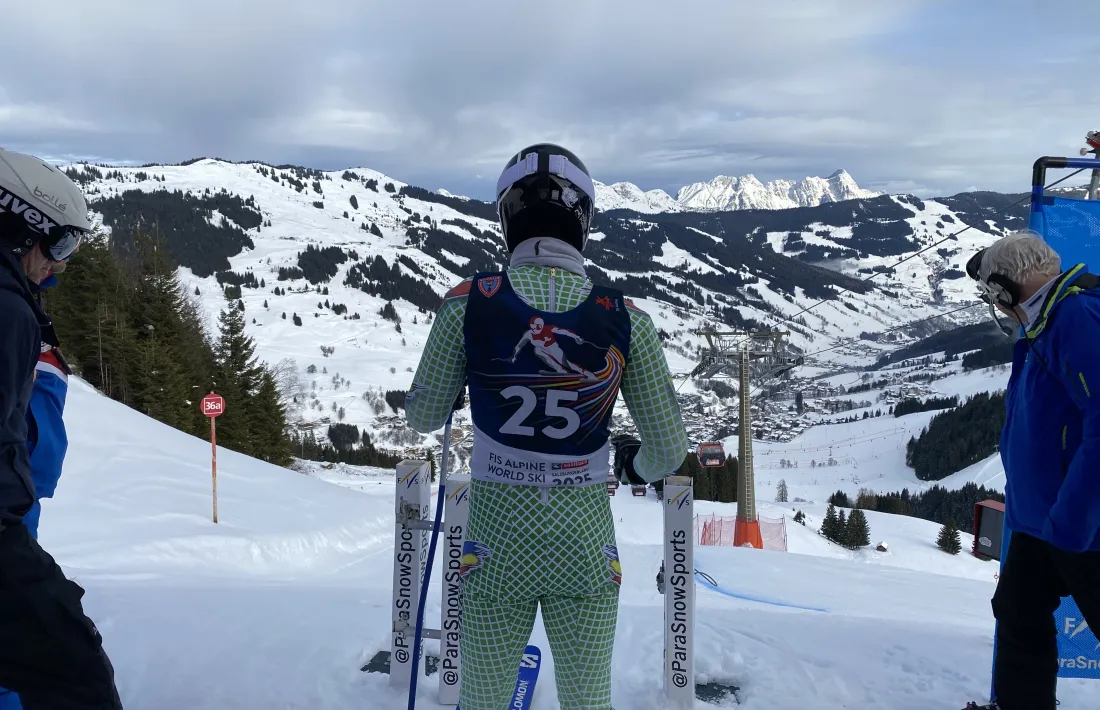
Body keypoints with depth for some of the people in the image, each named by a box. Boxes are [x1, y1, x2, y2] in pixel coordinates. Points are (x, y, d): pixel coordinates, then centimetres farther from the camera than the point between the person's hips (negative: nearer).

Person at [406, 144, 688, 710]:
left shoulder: (468, 304, -11)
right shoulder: (625, 320, -10)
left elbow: (422, 418, 1)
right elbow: (668, 450, -3)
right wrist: (640, 465, 21)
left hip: (495, 548, 0)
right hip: (587, 548, 0)